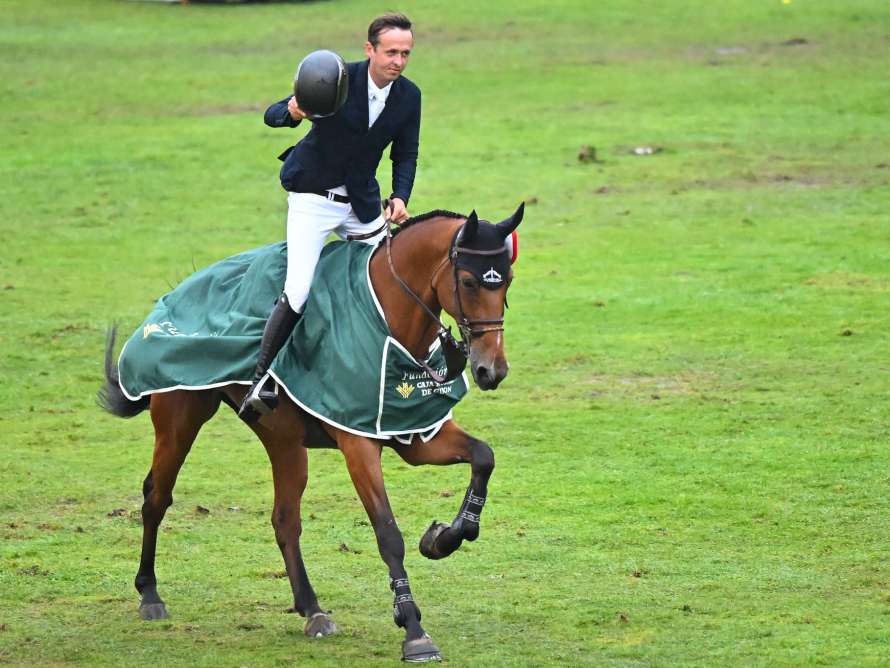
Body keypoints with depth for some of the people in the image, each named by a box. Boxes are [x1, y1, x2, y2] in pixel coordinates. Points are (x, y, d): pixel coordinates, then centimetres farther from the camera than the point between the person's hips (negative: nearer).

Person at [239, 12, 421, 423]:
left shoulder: (409, 96, -4)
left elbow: (405, 155, 8)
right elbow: (271, 115, -16)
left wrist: (400, 198, -10)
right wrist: (291, 112, -40)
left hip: (362, 204, 5)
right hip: (313, 198, -5)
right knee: (297, 294, -17)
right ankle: (261, 380, -7)